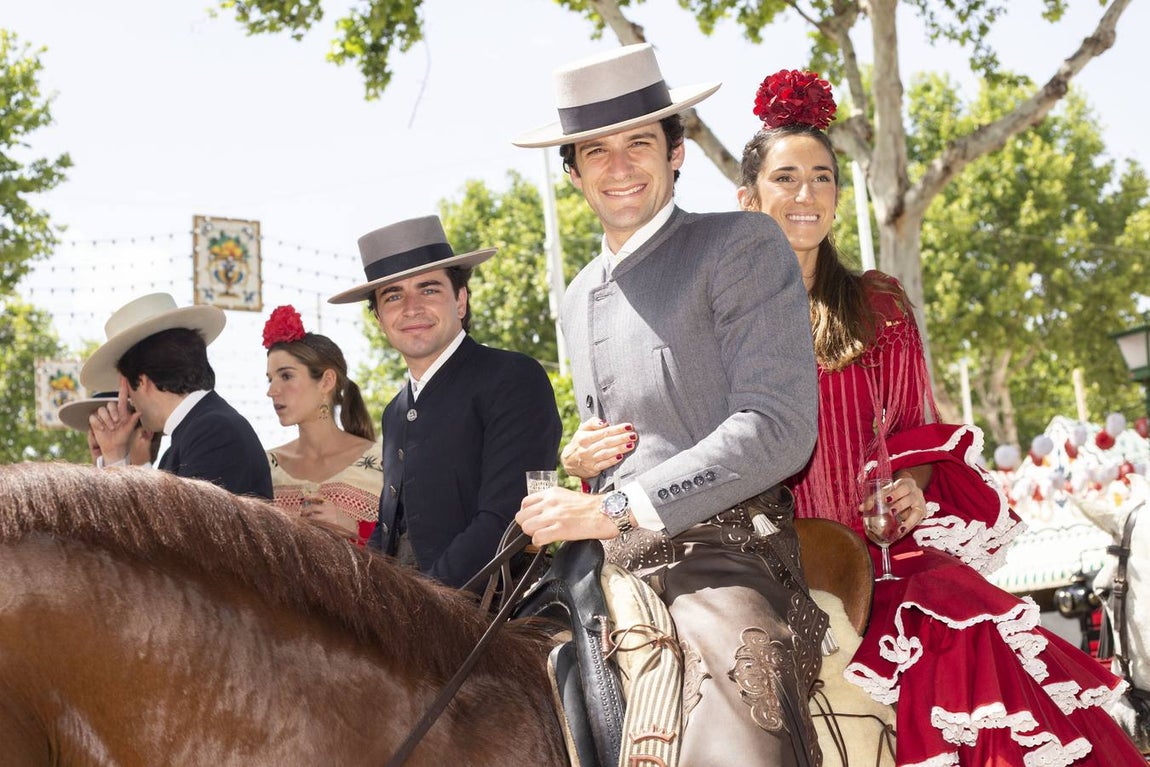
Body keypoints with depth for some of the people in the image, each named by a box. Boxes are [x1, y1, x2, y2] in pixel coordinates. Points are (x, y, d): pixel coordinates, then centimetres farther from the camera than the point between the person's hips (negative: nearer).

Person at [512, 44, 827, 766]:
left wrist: (615, 509, -16)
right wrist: (579, 462, 8)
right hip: (618, 568, 7)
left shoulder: (741, 246, -2)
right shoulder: (579, 297, 21)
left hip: (723, 552, -7)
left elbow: (778, 429, -12)